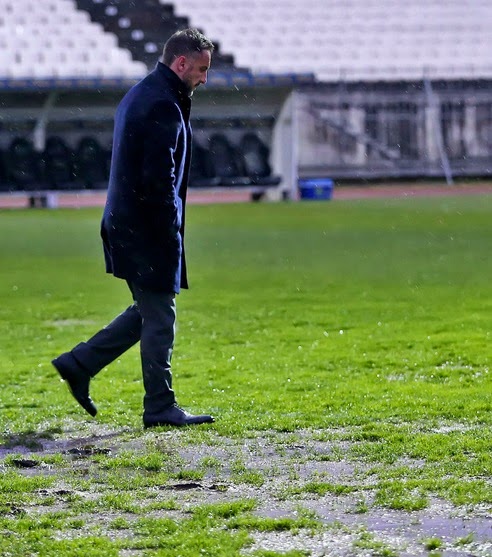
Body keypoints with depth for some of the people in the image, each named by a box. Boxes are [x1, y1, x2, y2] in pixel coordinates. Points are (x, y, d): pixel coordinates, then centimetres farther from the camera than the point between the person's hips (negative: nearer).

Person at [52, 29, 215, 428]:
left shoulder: (139, 96, 15)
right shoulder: (163, 106, -19)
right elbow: (159, 178, -22)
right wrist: (170, 232, -16)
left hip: (126, 225, 10)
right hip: (150, 230, -10)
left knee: (149, 312, 18)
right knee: (159, 318, -1)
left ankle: (79, 364, 19)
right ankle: (161, 408, 6)